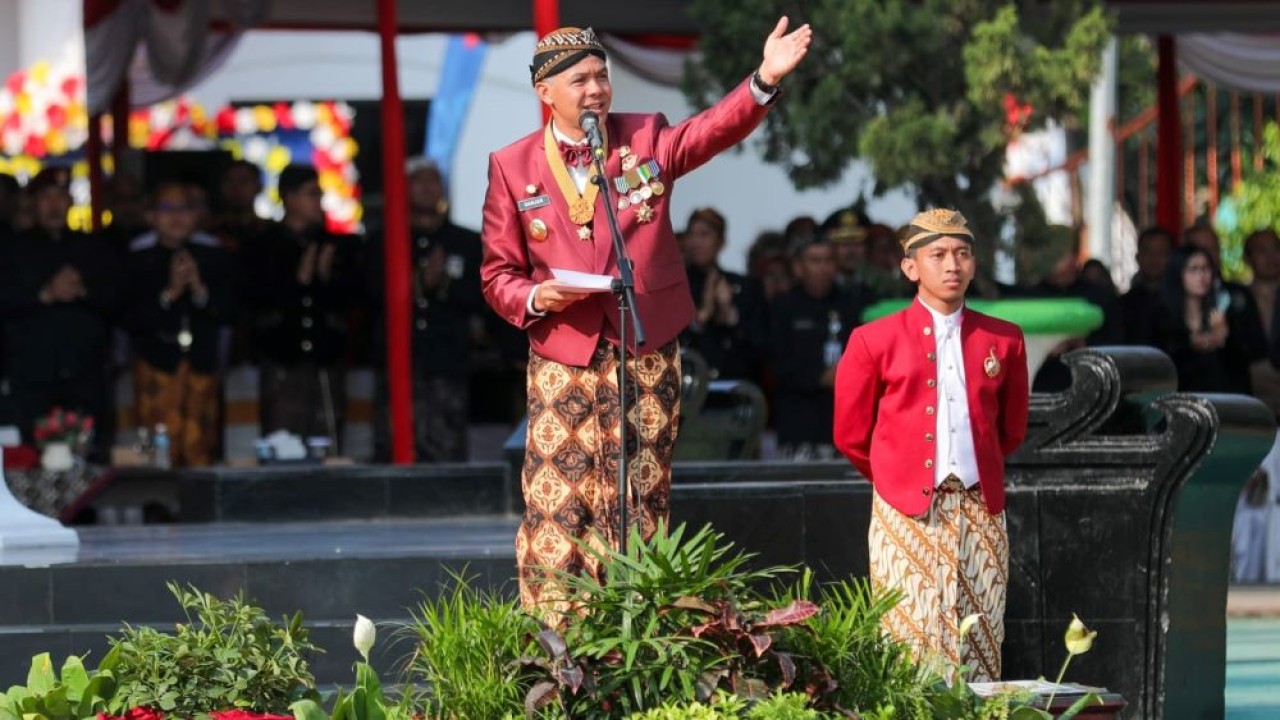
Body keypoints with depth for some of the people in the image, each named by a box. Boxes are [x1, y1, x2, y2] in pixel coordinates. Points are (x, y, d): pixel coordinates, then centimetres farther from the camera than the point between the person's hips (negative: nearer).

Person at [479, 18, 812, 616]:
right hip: (563, 357, -1)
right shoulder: (512, 168, 4)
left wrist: (765, 79, -29)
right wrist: (535, 298, -15)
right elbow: (498, 273, 7)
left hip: (645, 352, 1)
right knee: (557, 506, -5)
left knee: (639, 504, 3)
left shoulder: (646, 140, 6)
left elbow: (715, 129, -12)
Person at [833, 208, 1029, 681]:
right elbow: (851, 434, 9)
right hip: (907, 514, -2)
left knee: (980, 648, 0)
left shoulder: (1003, 341, 9)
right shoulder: (874, 341, 2)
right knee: (912, 644, -6)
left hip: (980, 512, 2)